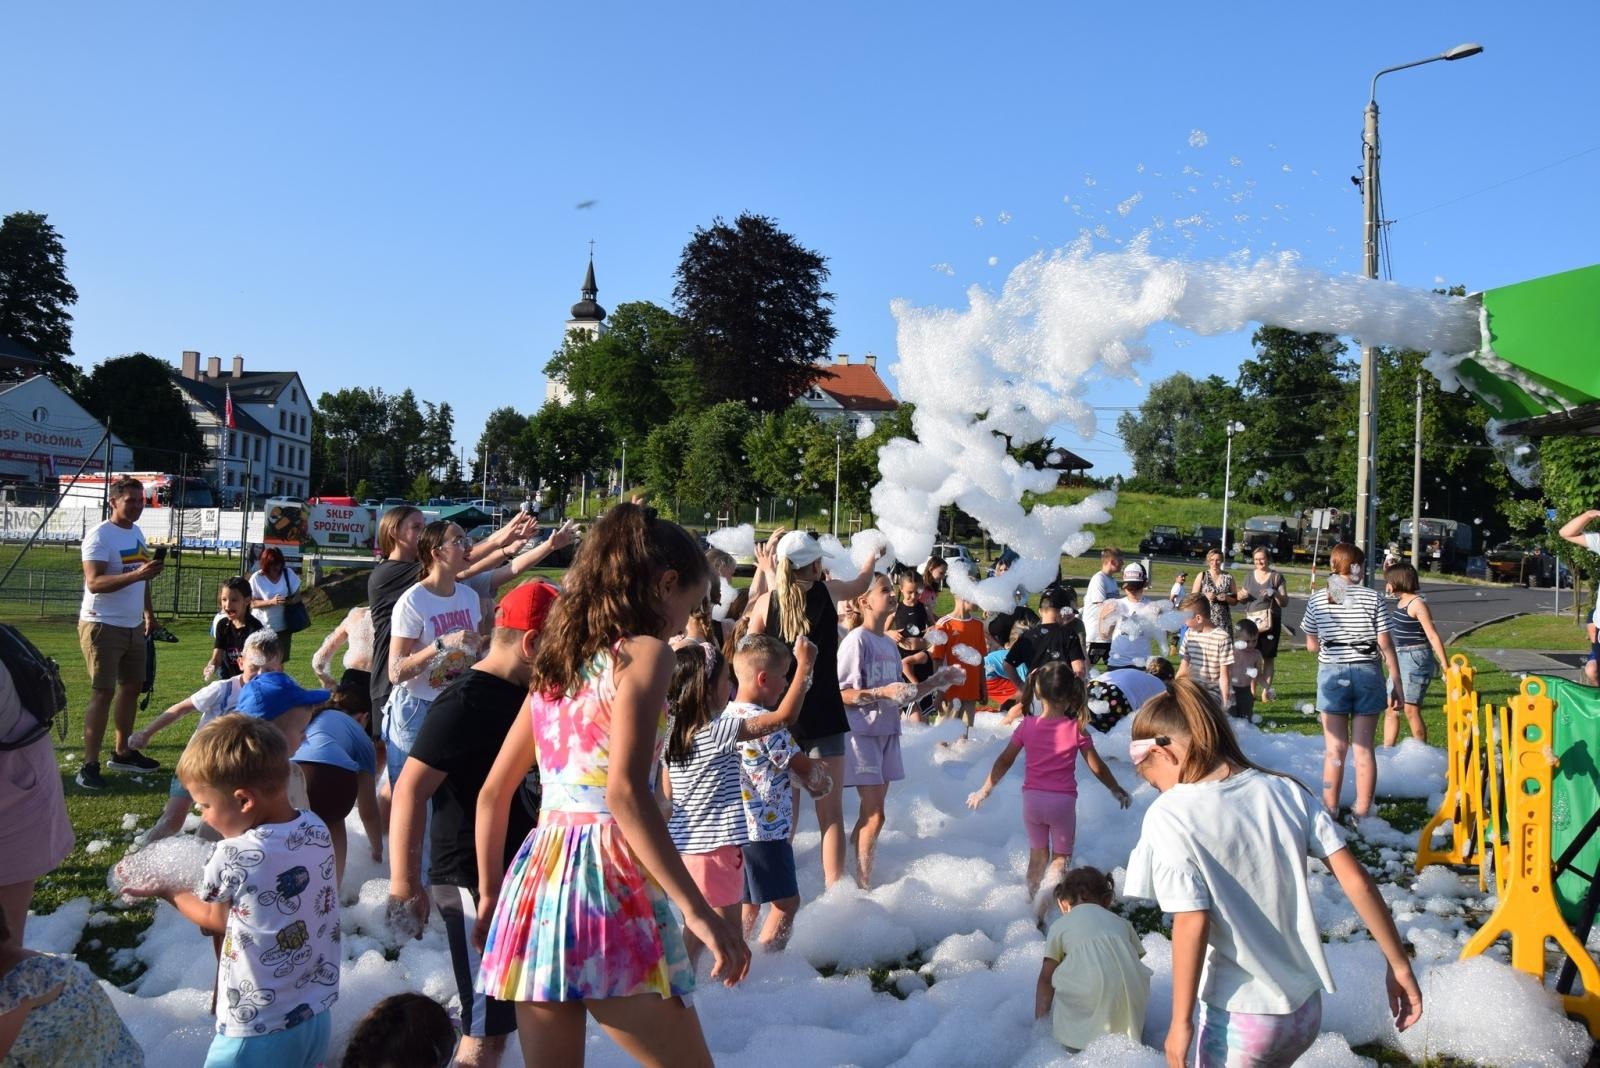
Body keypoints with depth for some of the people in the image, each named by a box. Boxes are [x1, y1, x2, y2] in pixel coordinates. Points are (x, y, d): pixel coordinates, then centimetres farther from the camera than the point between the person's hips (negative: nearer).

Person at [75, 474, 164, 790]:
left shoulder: (137, 532, 11)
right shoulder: (99, 536, -15)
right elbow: (94, 583, -26)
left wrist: (148, 612, 19)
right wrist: (137, 574, -37)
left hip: (133, 626, 8)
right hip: (103, 626, -8)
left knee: (132, 687, 15)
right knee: (103, 693, -8)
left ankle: (122, 752, 27)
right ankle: (89, 766, -3)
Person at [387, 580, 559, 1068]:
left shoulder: (526, 695, 9)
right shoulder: (465, 703, -18)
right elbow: (409, 790, -23)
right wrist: (404, 886, -24)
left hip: (519, 877, 9)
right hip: (475, 884, -9)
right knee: (489, 1029, 0)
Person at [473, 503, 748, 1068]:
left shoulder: (553, 663, 14)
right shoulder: (645, 652, -8)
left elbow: (492, 793, 17)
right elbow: (625, 792, -21)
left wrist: (489, 894, 27)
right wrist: (698, 910, -22)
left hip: (538, 875, 8)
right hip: (608, 881, -7)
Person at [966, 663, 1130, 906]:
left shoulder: (1027, 726, -3)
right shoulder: (1077, 729, -8)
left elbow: (1004, 761, 2)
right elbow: (1097, 767, 1)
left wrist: (984, 790, 13)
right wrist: (1117, 790, 17)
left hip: (1032, 798, 2)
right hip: (1063, 800, -2)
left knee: (1037, 853, 22)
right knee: (1061, 856, 14)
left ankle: (1033, 900, 28)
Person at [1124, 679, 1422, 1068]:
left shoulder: (1169, 816, -17)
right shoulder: (1285, 790, -3)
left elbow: (1192, 924, -20)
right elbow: (1356, 881, -3)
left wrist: (1181, 1022, -11)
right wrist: (1399, 965, 7)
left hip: (1239, 1019, -6)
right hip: (1307, 1009, 6)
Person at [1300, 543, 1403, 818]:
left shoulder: (1317, 600, -1)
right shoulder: (1372, 598, -5)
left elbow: (1311, 645, 5)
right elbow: (1386, 646, -4)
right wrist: (1396, 684, 2)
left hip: (1331, 674, 0)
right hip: (1367, 673, 0)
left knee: (1335, 749, 5)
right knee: (1364, 748, 6)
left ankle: (1330, 811, 9)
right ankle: (1363, 813, 12)